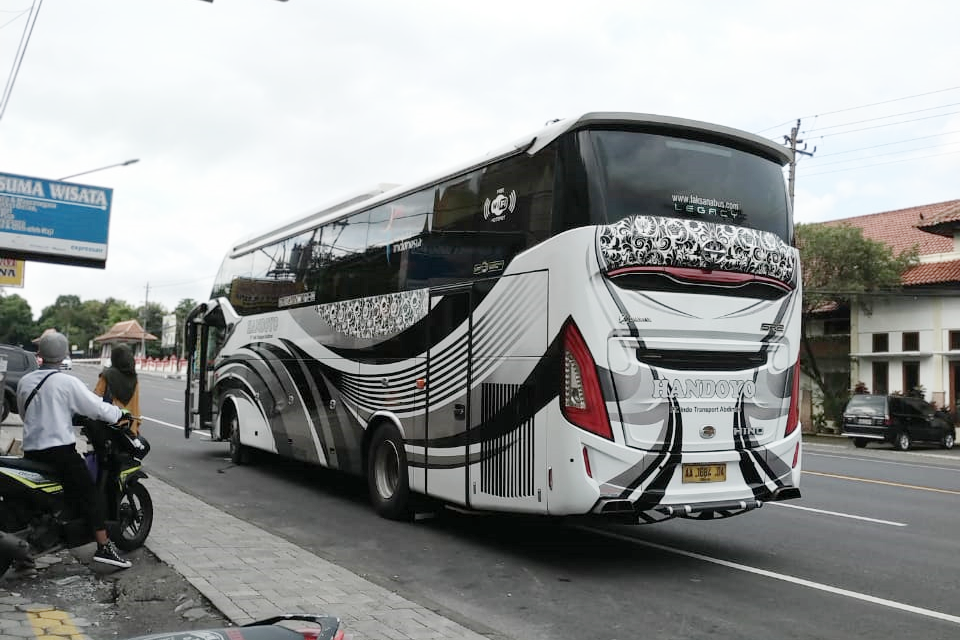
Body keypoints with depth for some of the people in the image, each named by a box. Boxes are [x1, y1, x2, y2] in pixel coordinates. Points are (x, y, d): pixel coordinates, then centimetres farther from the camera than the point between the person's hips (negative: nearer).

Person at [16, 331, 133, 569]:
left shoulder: (24, 382, 8)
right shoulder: (67, 382, -10)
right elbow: (97, 407, -10)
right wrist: (120, 414, 8)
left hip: (31, 452, 6)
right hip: (61, 450, -6)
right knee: (90, 496, -4)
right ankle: (104, 547, -10)